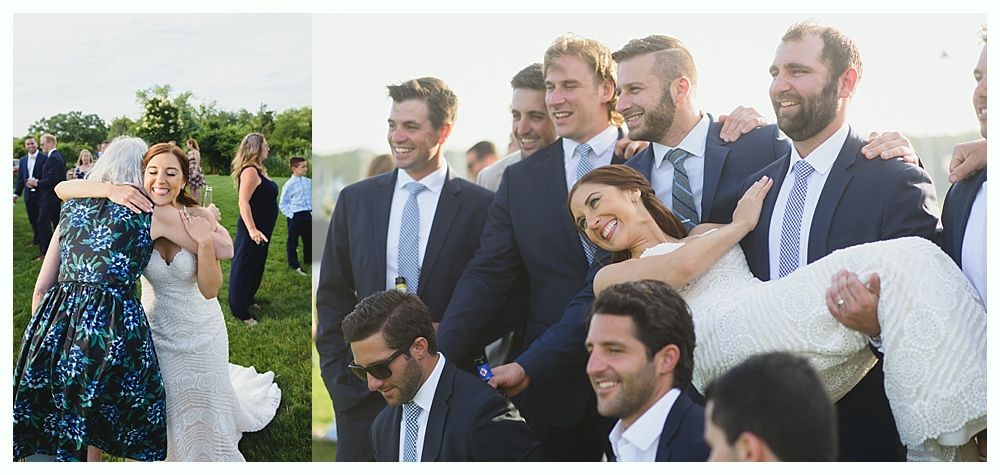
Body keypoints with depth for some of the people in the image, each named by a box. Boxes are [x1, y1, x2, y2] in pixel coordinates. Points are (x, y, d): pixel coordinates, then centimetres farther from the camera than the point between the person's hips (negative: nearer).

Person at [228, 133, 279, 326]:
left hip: (261, 229, 10)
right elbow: (243, 202, -27)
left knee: (255, 265, 22)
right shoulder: (250, 171, -21)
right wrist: (252, 229, -34)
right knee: (244, 267, -2)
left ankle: (247, 299, 37)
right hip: (254, 231, -10)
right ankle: (240, 311, 4)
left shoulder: (258, 170, 10)